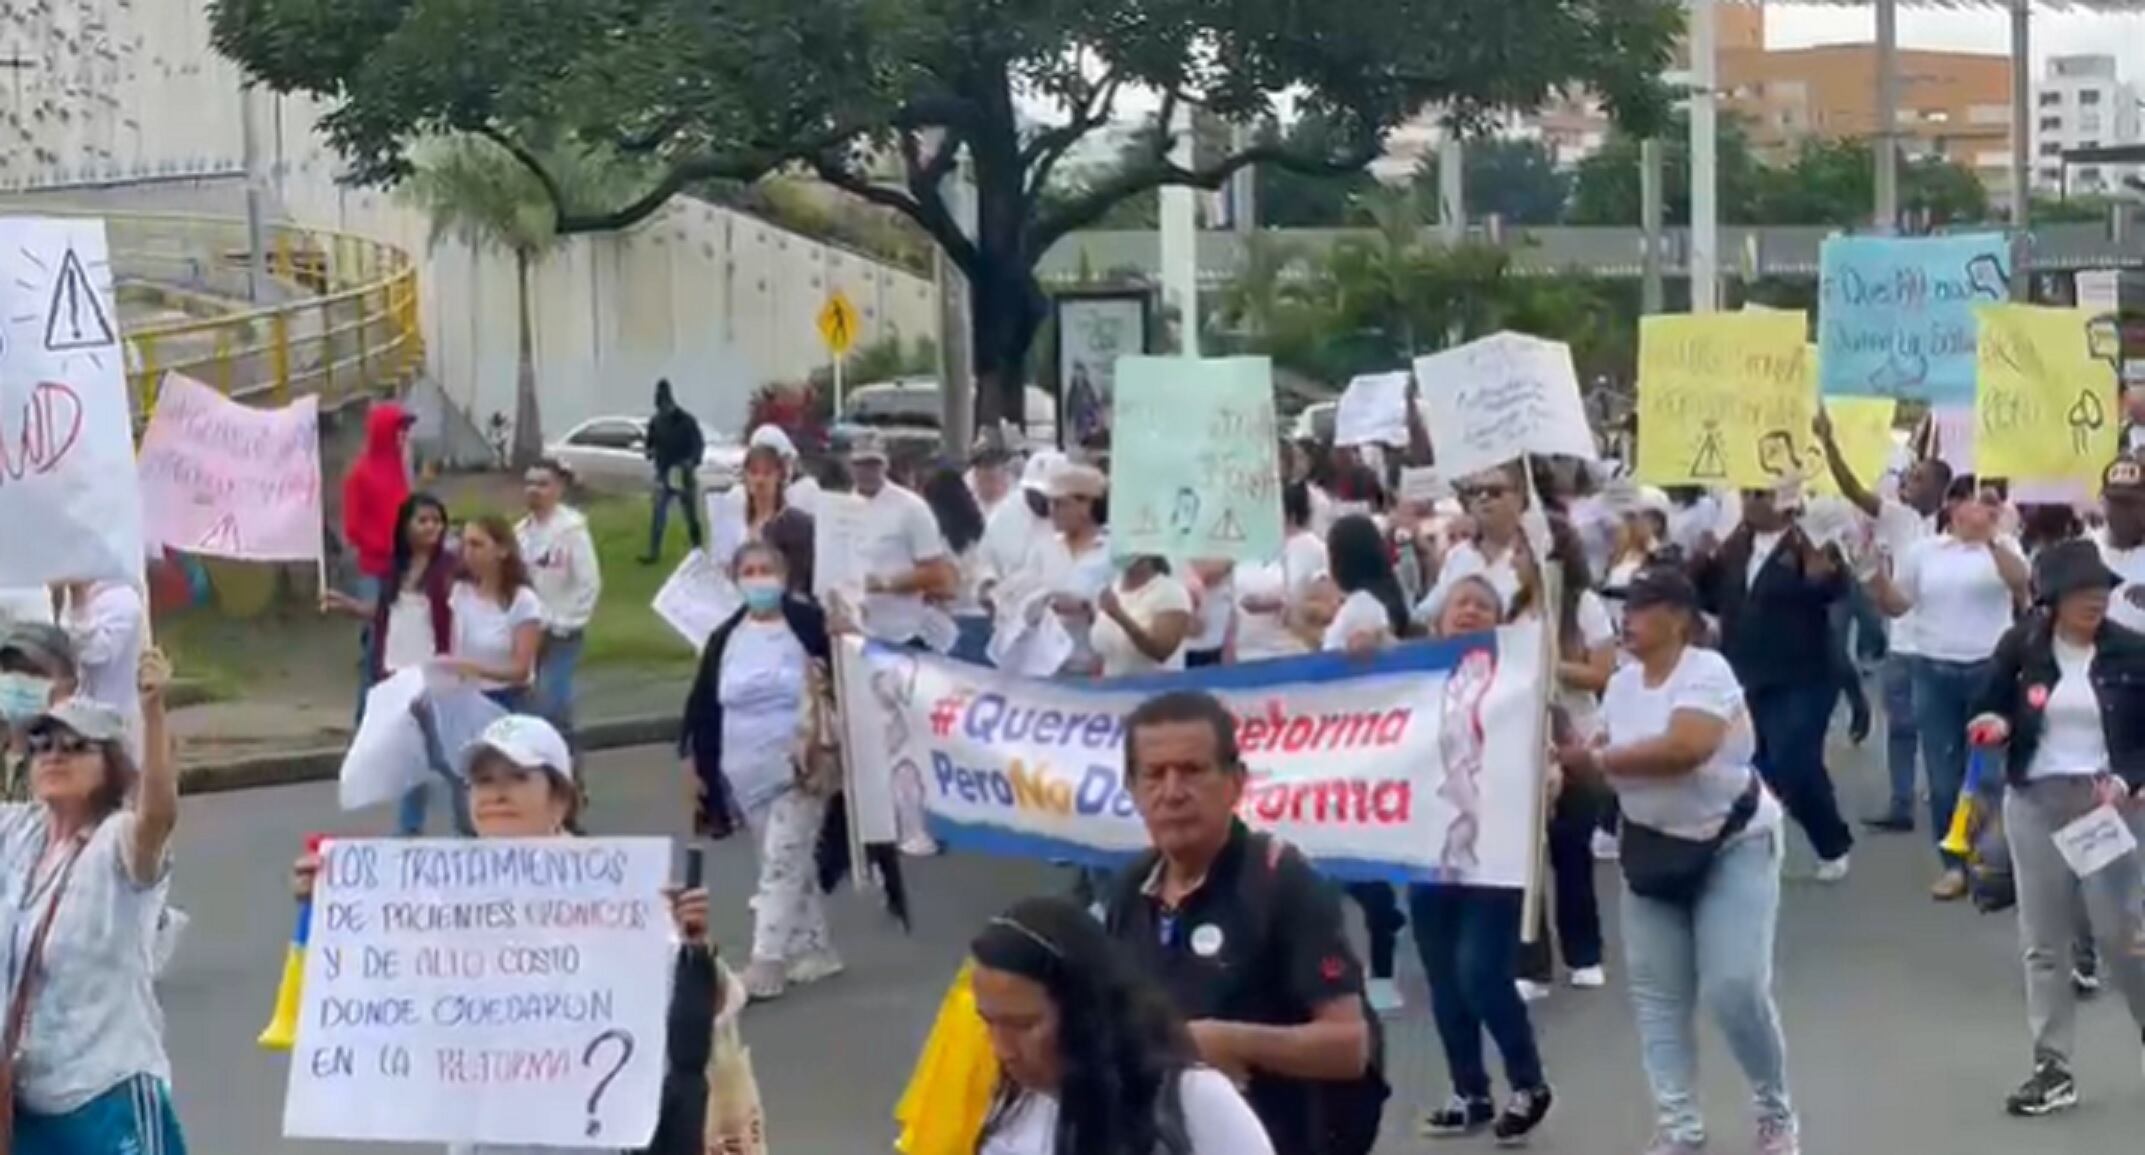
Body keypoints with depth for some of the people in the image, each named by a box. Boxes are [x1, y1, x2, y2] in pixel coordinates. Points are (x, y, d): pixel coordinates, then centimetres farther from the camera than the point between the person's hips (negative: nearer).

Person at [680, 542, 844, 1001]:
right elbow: (703, 707, 10)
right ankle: (816, 951, 23)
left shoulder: (809, 625, -6)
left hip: (798, 770, -5)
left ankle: (765, 965, -11)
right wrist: (697, 766, 7)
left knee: (781, 866, -9)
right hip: (746, 776, 5)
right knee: (791, 866, 13)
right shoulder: (724, 639, 6)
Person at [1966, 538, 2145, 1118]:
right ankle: (2052, 1069, 12)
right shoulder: (2020, 646, -3)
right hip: (2035, 802, 2)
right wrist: (1994, 725, -14)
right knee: (2043, 940, 5)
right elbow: (1990, 709, 9)